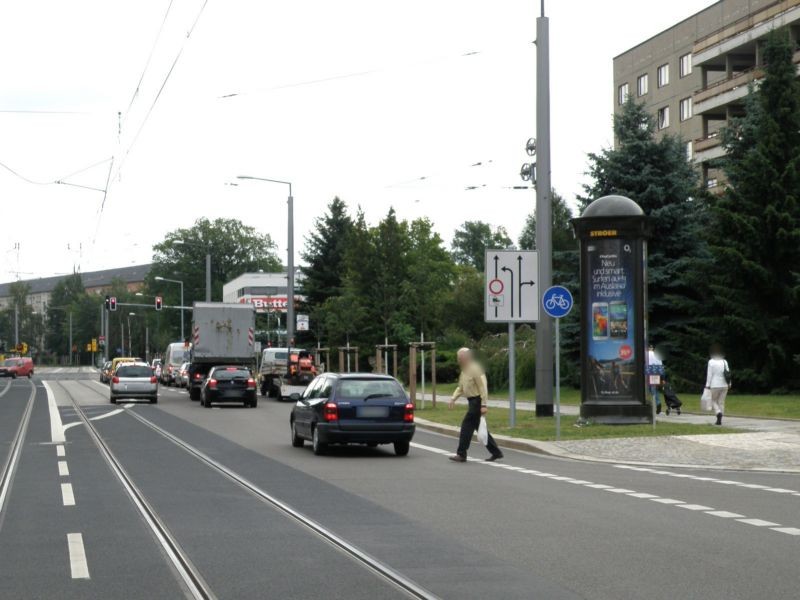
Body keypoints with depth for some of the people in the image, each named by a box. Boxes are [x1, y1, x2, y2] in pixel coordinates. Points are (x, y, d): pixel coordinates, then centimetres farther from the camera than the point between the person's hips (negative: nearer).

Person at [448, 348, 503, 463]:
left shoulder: (475, 369, -14)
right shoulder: (464, 371, 15)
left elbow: (483, 387, -19)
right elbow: (460, 388, 20)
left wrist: (484, 405, -24)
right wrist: (453, 398, 4)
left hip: (477, 401, -10)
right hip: (473, 401, 10)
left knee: (467, 426, -9)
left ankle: (461, 454, -6)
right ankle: (496, 452, 17)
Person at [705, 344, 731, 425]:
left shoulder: (711, 362, -8)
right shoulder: (724, 362, 4)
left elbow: (709, 374, -9)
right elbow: (728, 373, 5)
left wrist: (707, 386, -6)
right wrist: (729, 384, 11)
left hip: (715, 385, -4)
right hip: (724, 385, 4)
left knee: (713, 401, 9)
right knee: (721, 402, 10)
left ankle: (719, 413, -18)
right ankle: (719, 420, 7)